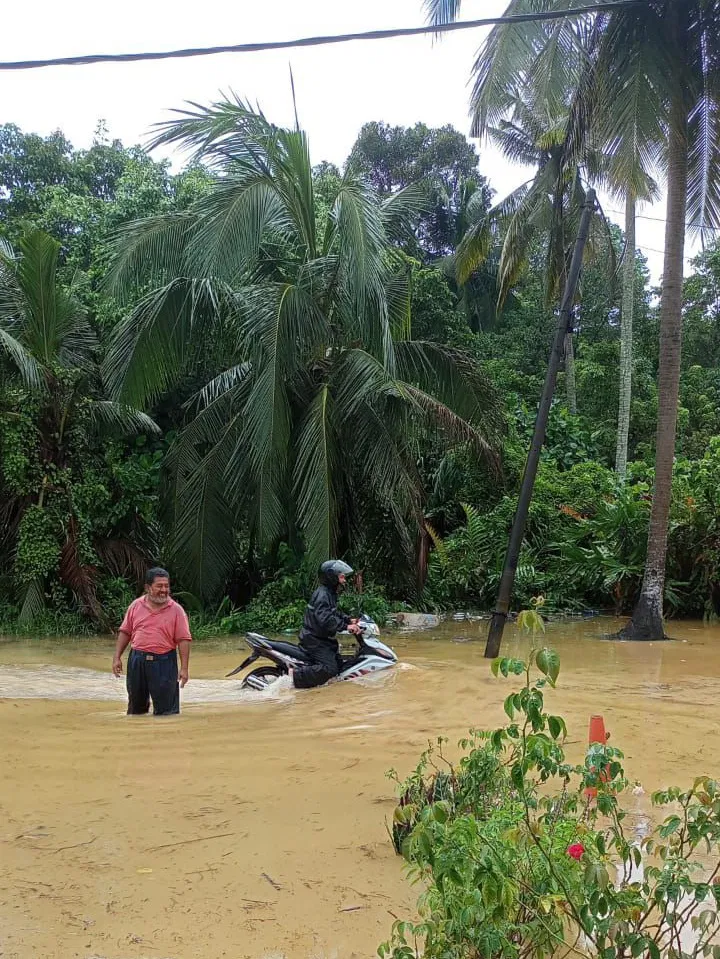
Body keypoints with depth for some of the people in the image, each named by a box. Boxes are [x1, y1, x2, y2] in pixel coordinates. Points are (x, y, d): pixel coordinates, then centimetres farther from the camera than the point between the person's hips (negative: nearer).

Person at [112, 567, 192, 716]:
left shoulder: (176, 610, -5)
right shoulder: (136, 606, 4)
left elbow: (183, 640, -6)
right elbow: (125, 632, 11)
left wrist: (184, 668, -12)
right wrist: (117, 658, 5)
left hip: (164, 662, -3)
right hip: (137, 659, 3)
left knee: (165, 709, -1)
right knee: (136, 706, 17)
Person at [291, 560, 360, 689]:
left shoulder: (330, 593, 14)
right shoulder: (322, 594, -21)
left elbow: (335, 612, 26)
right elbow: (325, 619, -33)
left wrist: (349, 620, 11)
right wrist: (346, 626, -31)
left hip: (324, 638, 11)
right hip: (315, 640, -11)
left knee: (339, 664, 15)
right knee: (329, 669, -23)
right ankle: (295, 675, -18)